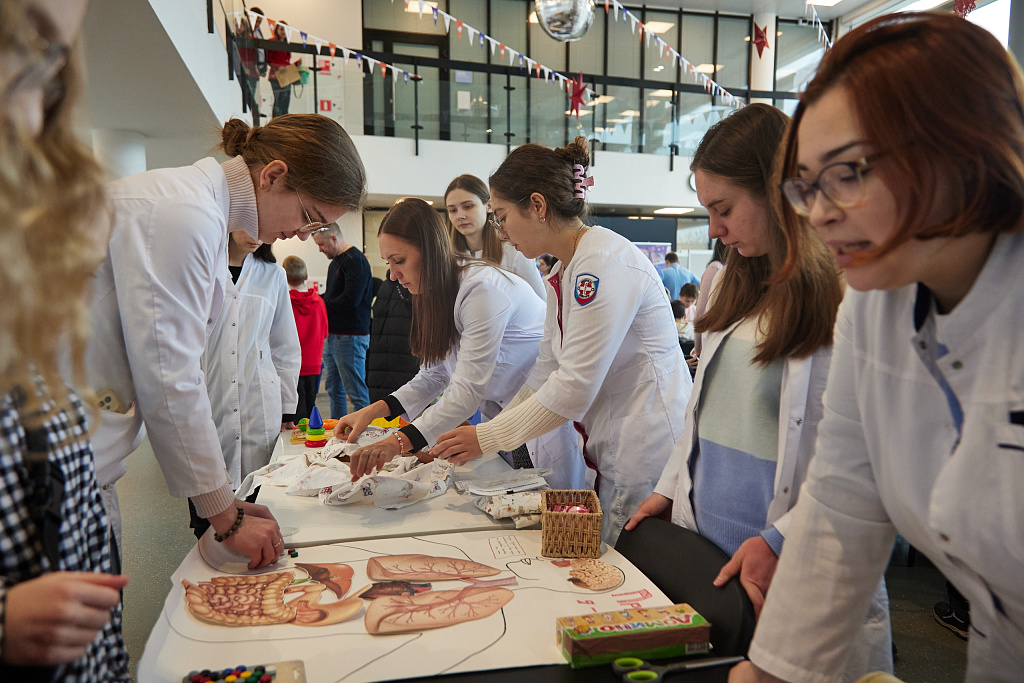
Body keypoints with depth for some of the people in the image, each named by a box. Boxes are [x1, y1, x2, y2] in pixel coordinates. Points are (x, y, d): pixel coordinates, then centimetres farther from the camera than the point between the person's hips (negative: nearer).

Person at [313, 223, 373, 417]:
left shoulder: (356, 260, -12)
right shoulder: (335, 263, 20)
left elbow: (350, 300, -21)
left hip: (350, 336, -10)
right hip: (332, 335, 10)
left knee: (356, 392, -5)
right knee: (334, 389, 16)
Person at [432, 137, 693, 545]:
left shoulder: (603, 261, -18)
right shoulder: (563, 274, 11)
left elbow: (575, 388, -20)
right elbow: (546, 373, 14)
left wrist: (487, 438, -11)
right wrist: (480, 437, 9)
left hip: (650, 457, -9)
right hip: (614, 455, 9)